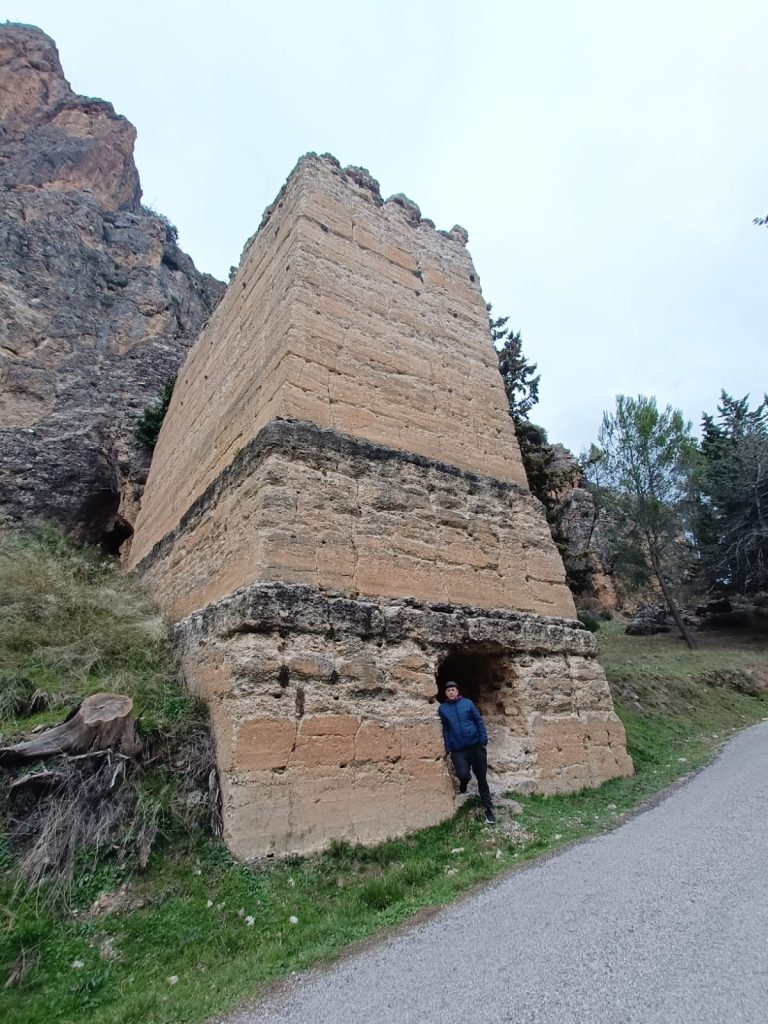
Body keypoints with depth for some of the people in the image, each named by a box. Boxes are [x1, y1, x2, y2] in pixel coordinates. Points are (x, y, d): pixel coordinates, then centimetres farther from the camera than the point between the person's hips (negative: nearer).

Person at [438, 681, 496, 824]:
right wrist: (447, 748, 3)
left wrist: (483, 739, -5)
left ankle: (488, 809, 21)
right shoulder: (443, 708, 4)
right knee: (463, 775, -19)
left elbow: (479, 721, 2)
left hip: (476, 746, 0)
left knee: (481, 778, 5)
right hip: (457, 750, 0)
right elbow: (445, 729, 7)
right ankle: (462, 790, 18)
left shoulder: (467, 703, 1)